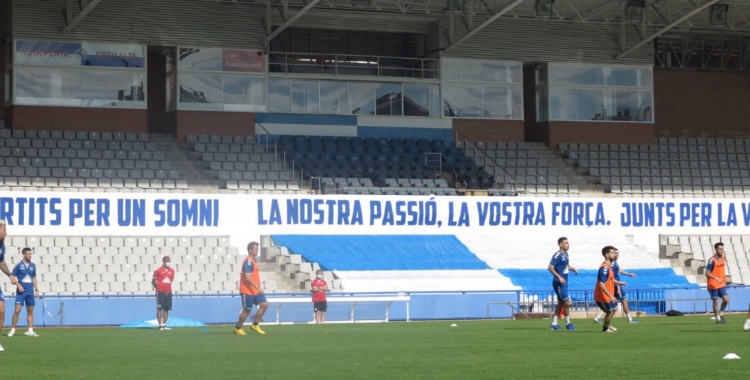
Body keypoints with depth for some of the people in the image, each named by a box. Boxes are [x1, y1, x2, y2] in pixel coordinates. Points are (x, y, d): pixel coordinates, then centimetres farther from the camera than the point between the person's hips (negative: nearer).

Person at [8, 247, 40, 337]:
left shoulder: (33, 265, 10)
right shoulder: (19, 265, -5)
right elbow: (13, 277, -3)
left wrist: (36, 289, 13)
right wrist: (18, 285, -16)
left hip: (30, 290, 5)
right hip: (21, 290, -5)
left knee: (30, 311, 5)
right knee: (17, 310, -10)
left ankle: (30, 331, 8)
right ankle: (13, 330, -3)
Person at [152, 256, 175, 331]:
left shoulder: (172, 271, 9)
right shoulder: (158, 270, -5)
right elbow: (153, 281, 1)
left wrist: (168, 288, 12)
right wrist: (158, 288, 3)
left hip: (168, 292, 5)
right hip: (160, 292, -5)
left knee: (167, 309, 5)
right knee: (160, 308, -5)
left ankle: (164, 325, 10)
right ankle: (160, 325, -5)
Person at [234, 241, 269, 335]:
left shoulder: (252, 261, 12)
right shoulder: (248, 262, -18)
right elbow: (247, 277, -25)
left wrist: (258, 288, 22)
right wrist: (258, 287, -28)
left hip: (255, 290, 9)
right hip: (247, 291, -9)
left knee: (265, 304, -2)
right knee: (247, 311, 0)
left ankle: (255, 325, 9)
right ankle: (237, 328, 18)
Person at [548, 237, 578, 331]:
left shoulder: (565, 254, 11)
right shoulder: (557, 255, -16)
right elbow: (550, 267, -23)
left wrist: (573, 269, 5)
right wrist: (559, 277, -29)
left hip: (564, 283, 9)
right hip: (559, 283, -9)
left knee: (561, 303, 14)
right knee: (567, 303, -5)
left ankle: (554, 324, 20)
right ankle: (568, 323, 8)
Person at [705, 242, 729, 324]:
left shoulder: (723, 257, 3)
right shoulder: (712, 260, -18)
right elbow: (707, 273, -21)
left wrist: (724, 276, 13)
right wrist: (716, 278, -32)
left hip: (722, 284, 5)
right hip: (713, 285, -5)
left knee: (726, 300, -4)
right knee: (716, 302, 4)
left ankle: (721, 314, 21)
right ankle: (718, 318, 18)